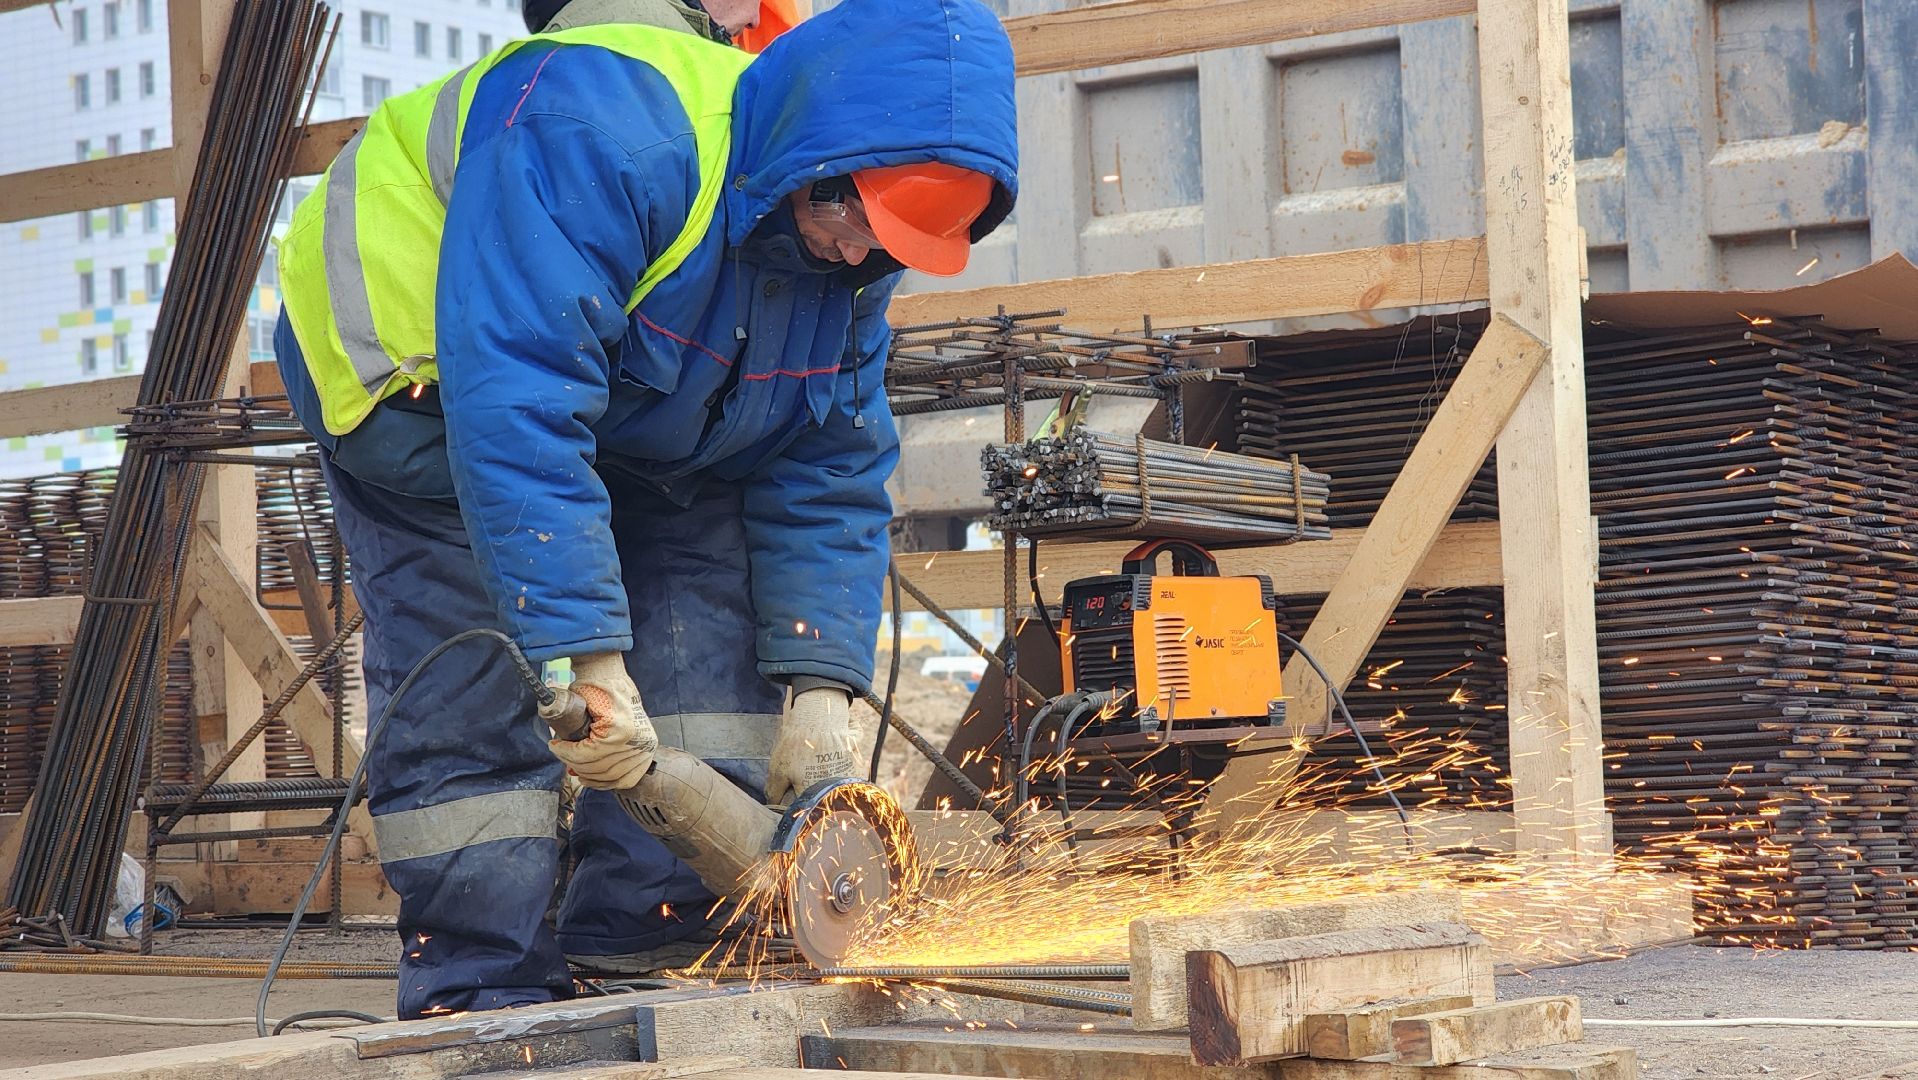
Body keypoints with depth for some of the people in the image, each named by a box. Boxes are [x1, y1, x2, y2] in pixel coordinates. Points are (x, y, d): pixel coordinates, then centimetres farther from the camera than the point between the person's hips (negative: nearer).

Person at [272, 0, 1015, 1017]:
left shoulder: (848, 255, -11)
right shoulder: (597, 132, -38)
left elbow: (829, 479, -7)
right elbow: (518, 406, -44)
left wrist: (820, 691, -19)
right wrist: (582, 653, -48)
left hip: (638, 423, 7)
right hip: (416, 372, -7)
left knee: (708, 627, -9)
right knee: (474, 701, -17)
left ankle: (653, 962, -7)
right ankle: (485, 992, -10)